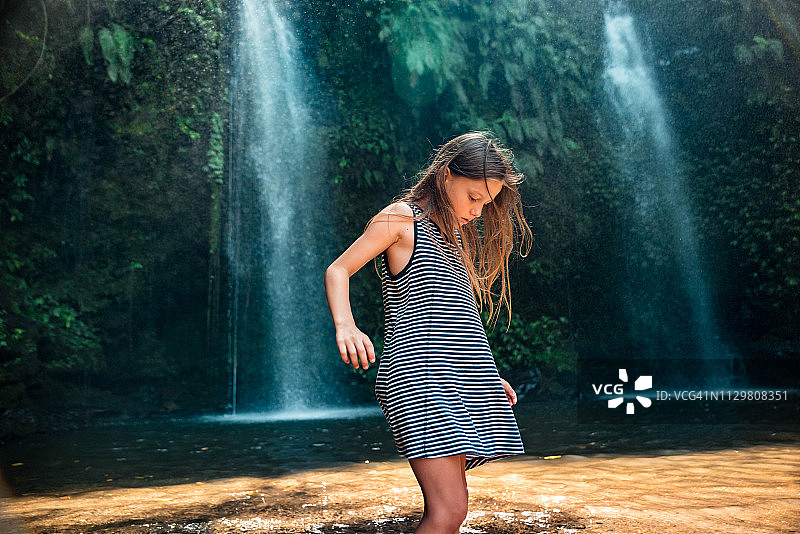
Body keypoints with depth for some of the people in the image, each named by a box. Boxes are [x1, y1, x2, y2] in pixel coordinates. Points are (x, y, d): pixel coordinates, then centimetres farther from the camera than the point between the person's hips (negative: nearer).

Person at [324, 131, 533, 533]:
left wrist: (487, 376, 28)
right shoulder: (401, 217, 1)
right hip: (419, 376, -8)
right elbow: (338, 271, -3)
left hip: (456, 379, 8)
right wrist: (345, 325, -22)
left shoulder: (456, 233, 24)